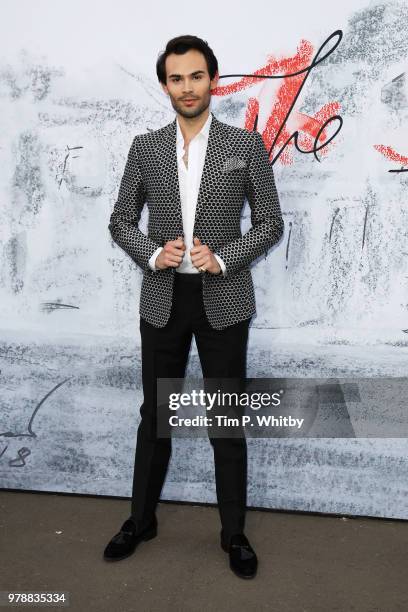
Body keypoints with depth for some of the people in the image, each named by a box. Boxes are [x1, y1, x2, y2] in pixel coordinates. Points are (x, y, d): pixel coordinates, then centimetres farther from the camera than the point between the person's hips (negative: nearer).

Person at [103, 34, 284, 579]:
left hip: (222, 299, -2)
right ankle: (142, 519, 32)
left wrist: (222, 259, -15)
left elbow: (270, 223, 0)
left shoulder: (247, 145, -1)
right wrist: (153, 254, -12)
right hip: (162, 298, 2)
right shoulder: (145, 147, 4)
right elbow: (121, 220, 7)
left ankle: (234, 532, 25)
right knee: (155, 413, 13)